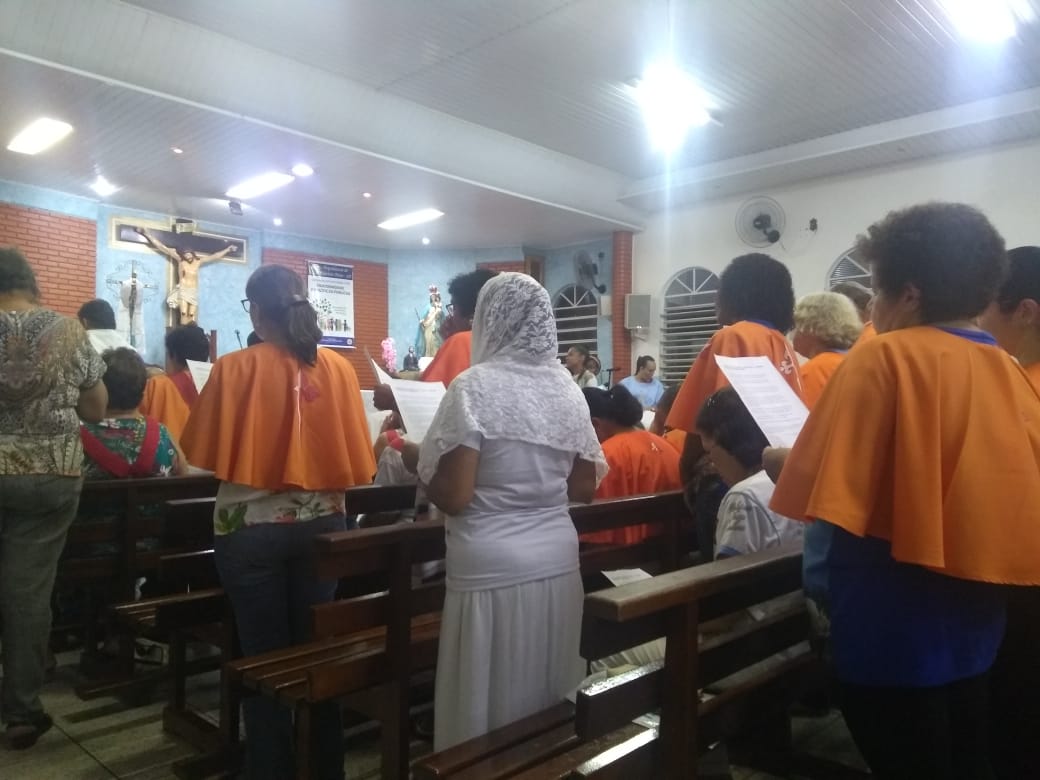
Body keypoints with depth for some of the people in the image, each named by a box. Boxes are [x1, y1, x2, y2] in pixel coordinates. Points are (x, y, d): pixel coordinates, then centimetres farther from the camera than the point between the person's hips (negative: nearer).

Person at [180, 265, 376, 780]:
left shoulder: (235, 368, -10)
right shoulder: (338, 367, -4)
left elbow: (203, 454, -5)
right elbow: (357, 457, 0)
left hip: (252, 527, -2)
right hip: (322, 523, 3)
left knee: (265, 655, 11)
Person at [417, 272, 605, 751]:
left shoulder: (474, 387, -12)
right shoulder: (568, 388, 4)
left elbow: (453, 497, -16)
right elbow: (584, 489, 10)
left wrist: (416, 458, 1)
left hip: (492, 568, -6)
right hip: (558, 560, 6)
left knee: (490, 704, 10)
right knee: (550, 705, 19)